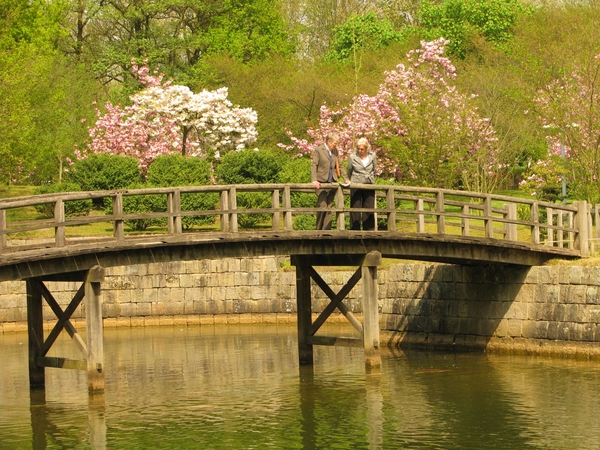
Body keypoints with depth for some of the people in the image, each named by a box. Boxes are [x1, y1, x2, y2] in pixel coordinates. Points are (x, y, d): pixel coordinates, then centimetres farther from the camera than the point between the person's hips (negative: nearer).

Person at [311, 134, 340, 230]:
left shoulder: (335, 151, 12)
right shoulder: (318, 150, -5)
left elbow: (339, 165, 21)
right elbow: (313, 165, -11)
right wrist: (314, 180, -22)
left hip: (332, 182, 5)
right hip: (322, 182, -5)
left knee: (329, 208, 3)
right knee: (322, 207, -9)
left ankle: (327, 229, 4)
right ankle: (318, 230, 1)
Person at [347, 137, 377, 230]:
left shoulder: (372, 156, 2)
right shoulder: (352, 157, -3)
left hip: (369, 185, 2)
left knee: (369, 207, 1)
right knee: (355, 208, -2)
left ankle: (369, 230, 6)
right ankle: (355, 229, 2)